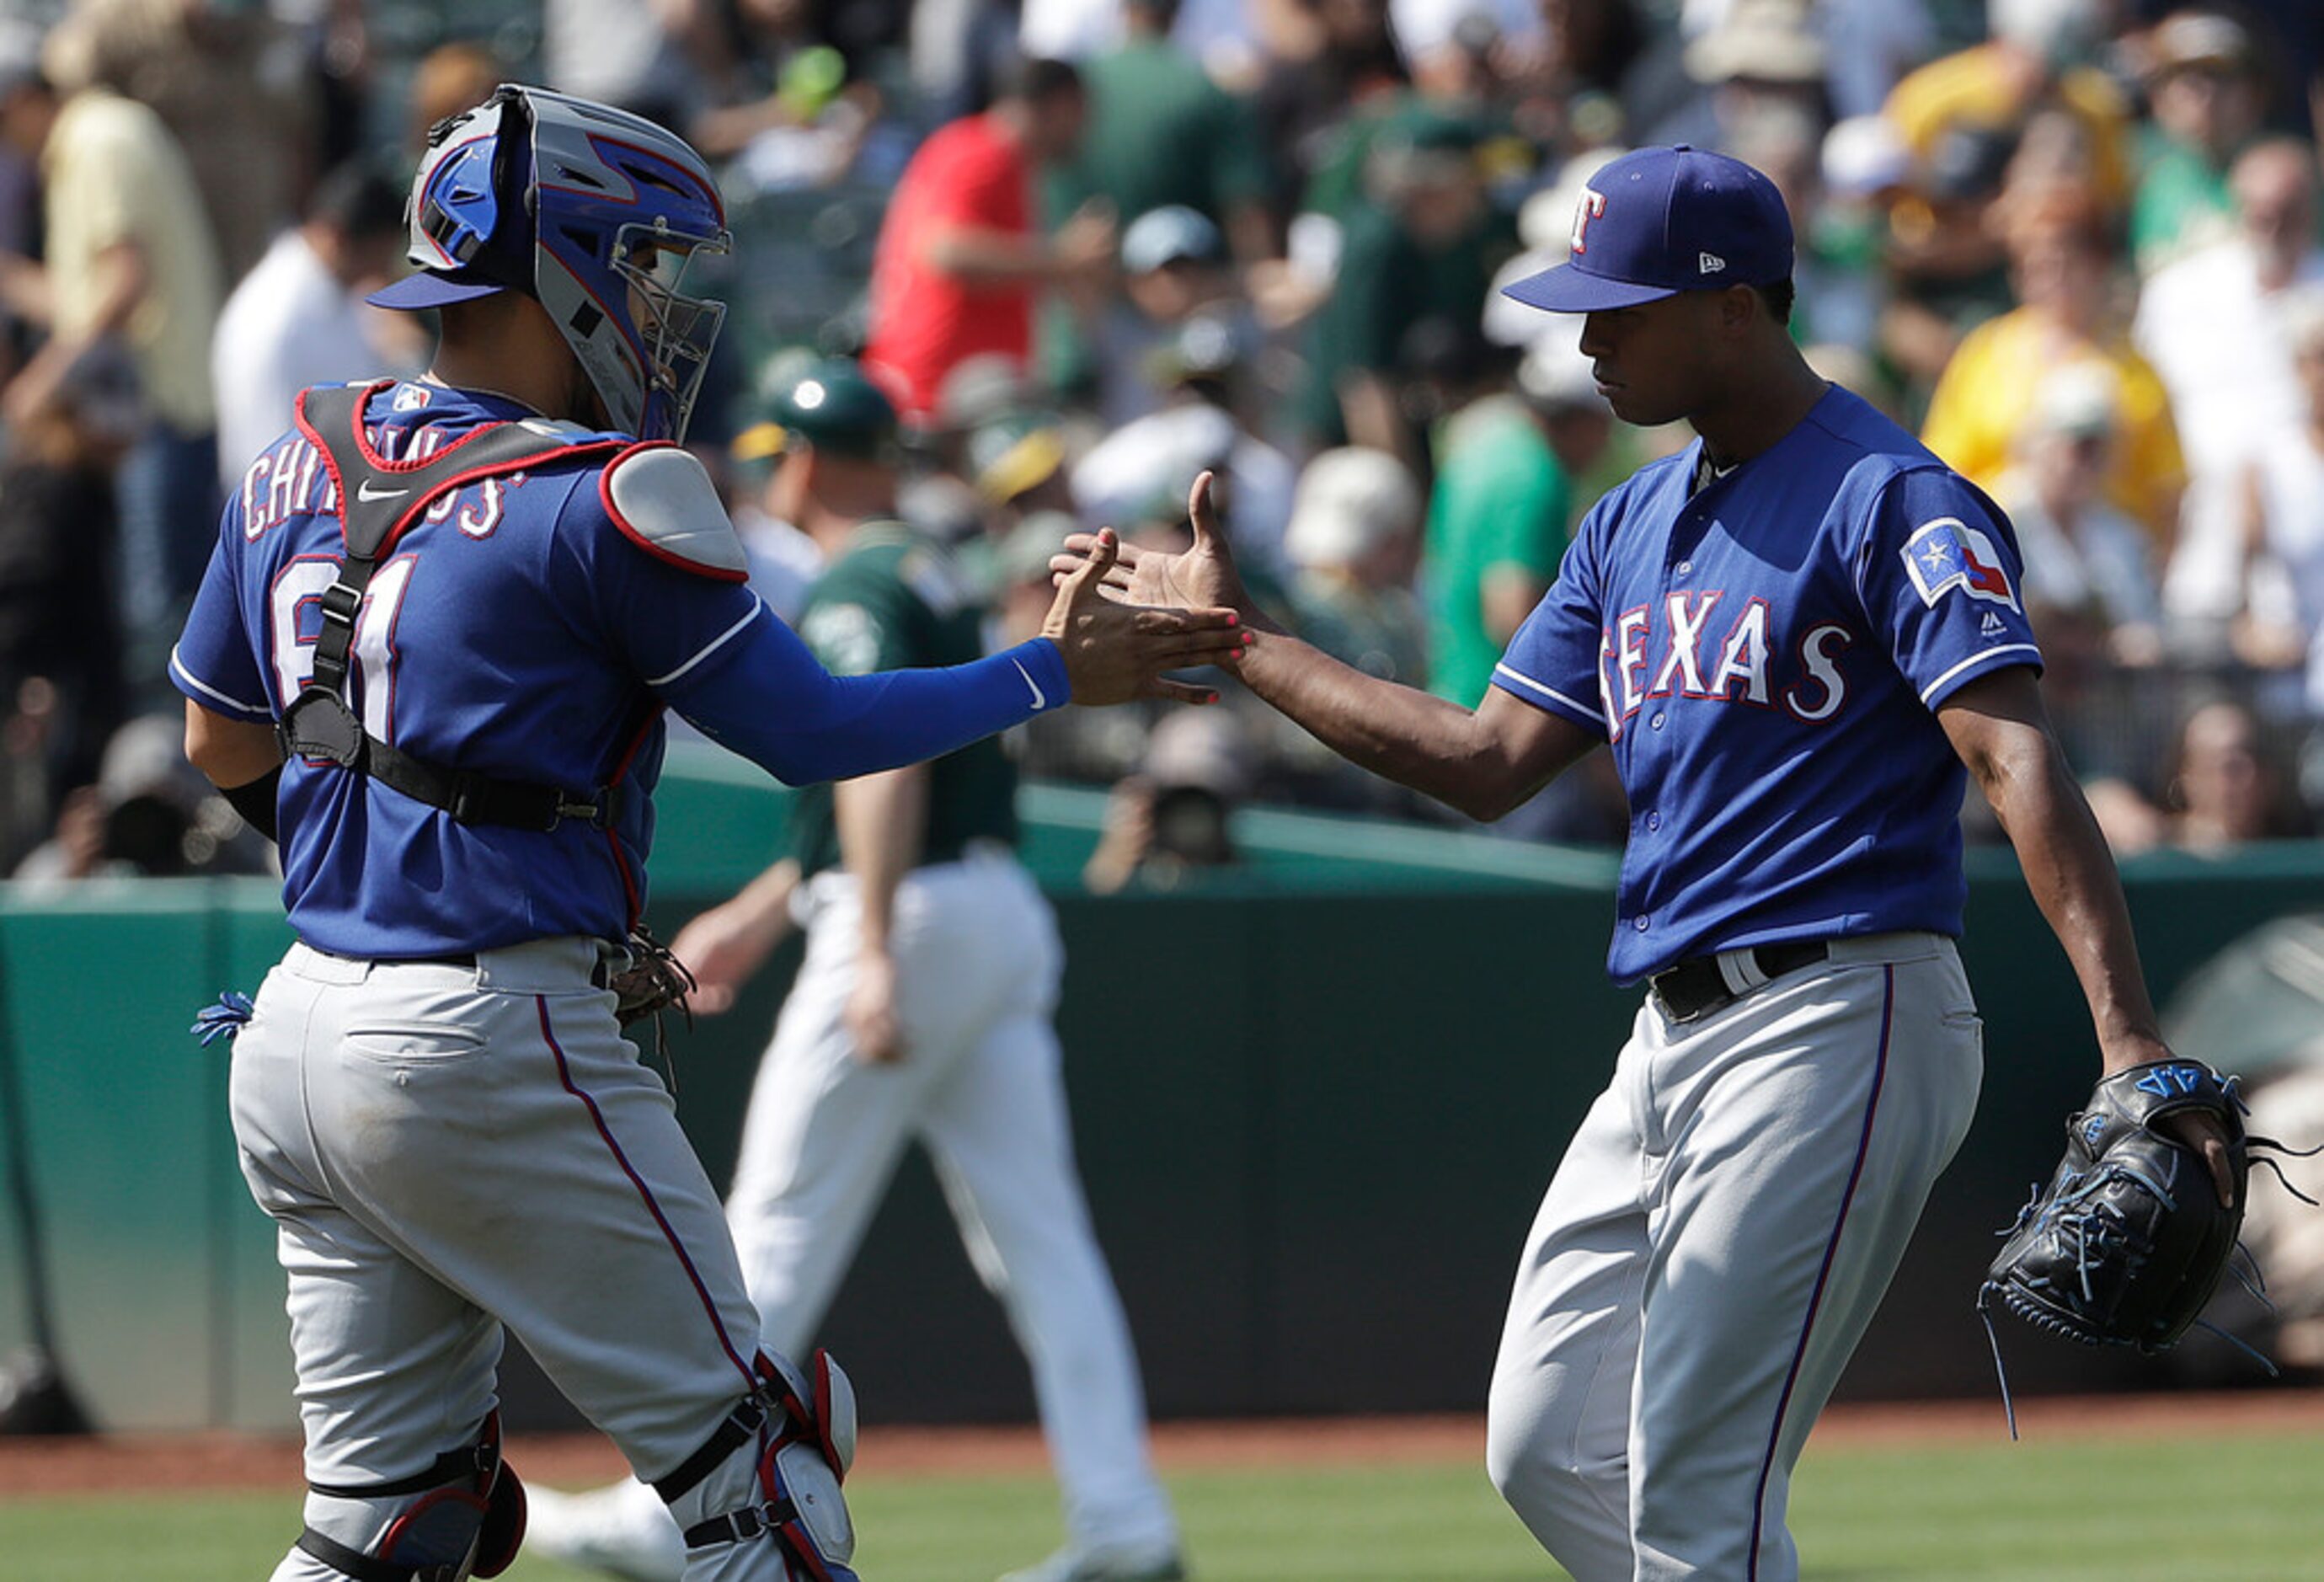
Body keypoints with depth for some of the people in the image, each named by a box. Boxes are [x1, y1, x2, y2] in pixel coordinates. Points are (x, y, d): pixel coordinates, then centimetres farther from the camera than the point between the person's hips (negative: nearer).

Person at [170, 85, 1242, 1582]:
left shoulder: (302, 461, 9)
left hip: (295, 1039, 8)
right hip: (490, 1048, -8)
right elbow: (812, 732, -7)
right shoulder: (601, 500, -13)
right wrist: (1056, 673, 3)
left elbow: (220, 743, 20)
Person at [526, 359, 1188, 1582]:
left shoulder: (851, 589, -8)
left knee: (779, 1230, -2)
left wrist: (876, 954, -29)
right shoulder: (933, 576, 21)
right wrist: (756, 917, 32)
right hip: (1005, 913, 9)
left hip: (917, 921, -9)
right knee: (1039, 1237, 4)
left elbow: (883, 760, -23)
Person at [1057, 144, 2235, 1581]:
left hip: (1840, 1020, -9)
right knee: (1551, 1451, 10)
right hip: (1671, 1042, 10)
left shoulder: (1887, 498, -11)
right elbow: (1490, 762, 17)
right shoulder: (1633, 526, 17)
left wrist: (2126, 1033, -32)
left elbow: (2018, 758, -21)